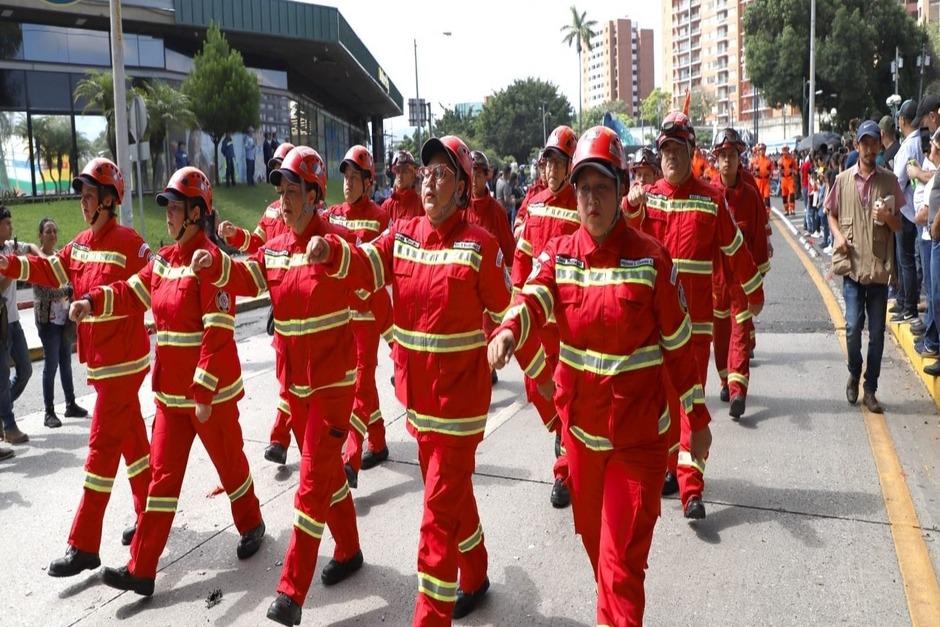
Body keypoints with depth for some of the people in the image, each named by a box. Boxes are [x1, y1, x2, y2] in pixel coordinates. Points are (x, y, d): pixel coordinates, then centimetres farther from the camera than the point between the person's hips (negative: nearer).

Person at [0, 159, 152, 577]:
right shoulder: (80, 244, 8)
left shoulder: (127, 242, -16)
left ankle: (83, 546, 3)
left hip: (123, 362, -8)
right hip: (98, 361, 8)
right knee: (131, 438, 17)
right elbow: (52, 270, 16)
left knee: (101, 448, -4)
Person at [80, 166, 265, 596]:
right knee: (163, 473, 9)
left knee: (229, 462, 12)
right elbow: (133, 293, 11)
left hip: (211, 389, -7)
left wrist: (204, 391, -23)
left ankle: (251, 526, 38)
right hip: (171, 390, 8)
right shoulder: (163, 259, 8)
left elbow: (218, 333, -22)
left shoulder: (211, 261, -18)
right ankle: (141, 568, 16)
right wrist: (92, 301, -8)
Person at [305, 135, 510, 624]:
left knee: (439, 512, -1)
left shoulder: (479, 244, -11)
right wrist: (330, 252, -35)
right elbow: (367, 266, -16)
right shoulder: (402, 233, 3)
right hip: (417, 394, 6)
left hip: (459, 399, -6)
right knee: (452, 496, 23)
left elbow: (506, 312, -4)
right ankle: (474, 577, 45)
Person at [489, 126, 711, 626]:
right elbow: (531, 300, -21)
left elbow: (679, 342, -4)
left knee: (621, 562, -3)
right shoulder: (558, 254, -1)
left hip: (638, 432, -4)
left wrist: (699, 418, 2)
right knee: (594, 541, 23)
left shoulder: (651, 258, -10)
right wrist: (507, 331, -44)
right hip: (579, 424, 4)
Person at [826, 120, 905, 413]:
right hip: (852, 265, -1)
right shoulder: (843, 179, 3)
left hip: (879, 266, 1)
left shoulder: (889, 181, 2)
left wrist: (887, 218, -16)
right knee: (853, 326, -6)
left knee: (877, 332, 5)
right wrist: (837, 235, -7)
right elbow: (832, 215, 13)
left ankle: (870, 389, 16)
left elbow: (899, 226, 7)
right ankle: (854, 374, 22)